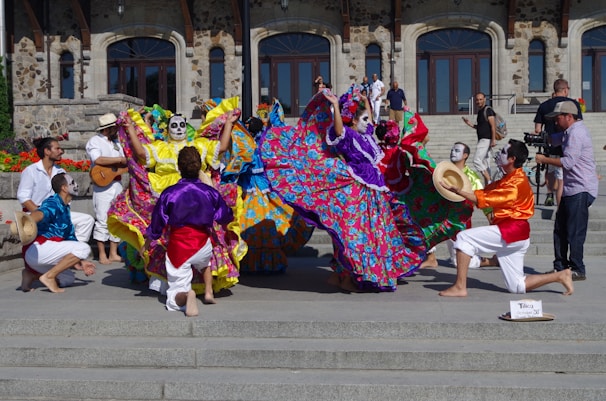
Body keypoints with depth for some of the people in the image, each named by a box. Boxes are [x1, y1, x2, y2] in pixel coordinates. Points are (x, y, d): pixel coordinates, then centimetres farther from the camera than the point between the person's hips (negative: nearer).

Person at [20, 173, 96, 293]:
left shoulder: (65, 210, 22)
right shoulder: (53, 203, -8)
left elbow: (70, 238, 25)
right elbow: (41, 213, -33)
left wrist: (81, 262, 21)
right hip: (38, 248, -10)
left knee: (69, 279, 24)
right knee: (84, 248, -19)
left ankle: (32, 274, 7)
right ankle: (49, 276, -18)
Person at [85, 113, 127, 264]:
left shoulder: (116, 142, 19)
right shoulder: (94, 141, -4)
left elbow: (124, 163, 22)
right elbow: (98, 160, -23)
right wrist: (119, 160, -17)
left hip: (117, 183, 7)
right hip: (102, 185, -7)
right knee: (103, 220, -5)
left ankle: (113, 253, 13)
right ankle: (102, 255, 2)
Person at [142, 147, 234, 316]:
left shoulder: (169, 193, -10)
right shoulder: (210, 192, -5)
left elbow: (157, 223, -1)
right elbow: (226, 219, 9)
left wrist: (146, 244, 17)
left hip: (177, 248, -2)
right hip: (203, 246, 2)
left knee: (174, 299, 6)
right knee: (205, 261, 42)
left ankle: (185, 295, -27)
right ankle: (209, 291, 26)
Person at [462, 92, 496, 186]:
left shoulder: (488, 110, -8)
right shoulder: (480, 112, 19)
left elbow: (493, 126, -16)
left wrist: (493, 139, -23)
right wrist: (469, 123, 14)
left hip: (486, 140, -10)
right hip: (482, 140, 10)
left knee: (477, 160, -18)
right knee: (485, 164, 10)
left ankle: (489, 181, -16)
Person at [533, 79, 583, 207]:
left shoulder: (544, 105, 4)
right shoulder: (573, 104, -3)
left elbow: (537, 130, 2)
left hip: (549, 147, 3)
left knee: (550, 171, 29)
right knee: (562, 180, 0)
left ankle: (550, 194, 17)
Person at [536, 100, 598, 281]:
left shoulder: (576, 133, -16)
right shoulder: (569, 131, 16)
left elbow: (568, 162, -23)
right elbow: (553, 140, 22)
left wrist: (544, 160, -12)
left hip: (580, 190, -11)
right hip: (570, 189, 11)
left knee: (575, 232, -6)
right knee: (560, 229, 14)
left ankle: (578, 270, 2)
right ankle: (561, 266, 21)